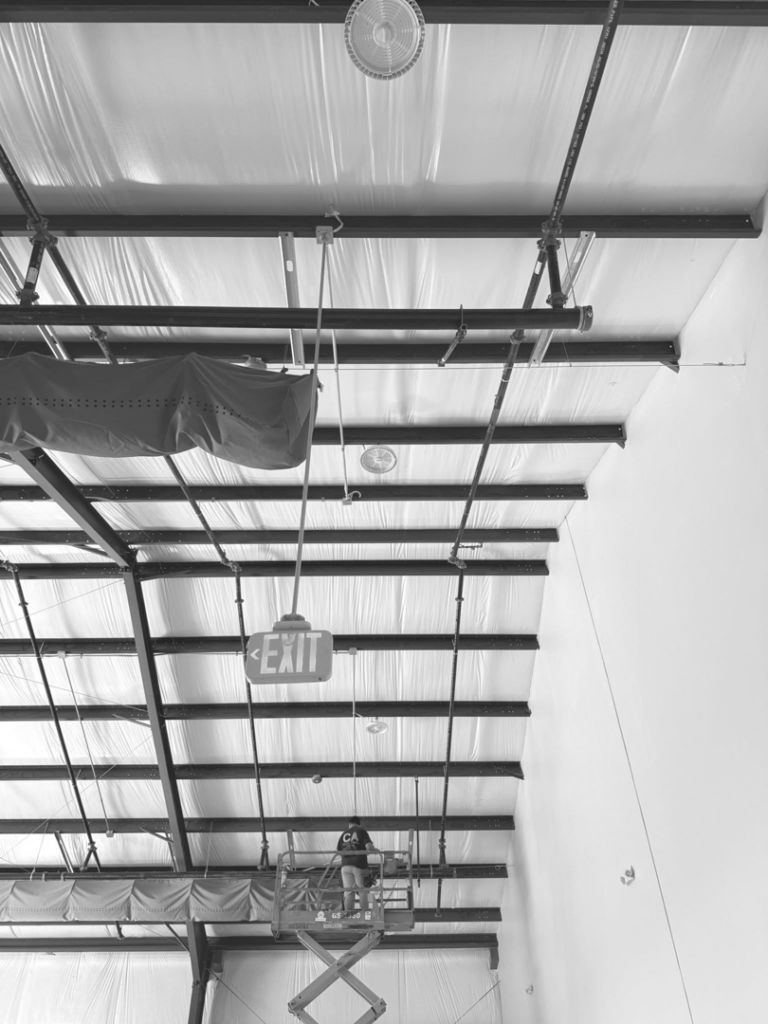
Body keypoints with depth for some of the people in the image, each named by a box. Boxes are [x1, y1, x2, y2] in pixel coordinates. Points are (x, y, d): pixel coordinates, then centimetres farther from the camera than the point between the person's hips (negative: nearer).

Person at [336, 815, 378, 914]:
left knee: (348, 892, 5)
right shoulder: (362, 831, 6)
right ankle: (365, 913, 4)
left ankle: (348, 914, -1)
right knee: (362, 891, 6)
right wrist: (376, 850, 13)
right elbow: (369, 847, -7)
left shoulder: (343, 834, 17)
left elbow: (338, 851, 15)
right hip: (359, 865, -3)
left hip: (345, 865, 3)